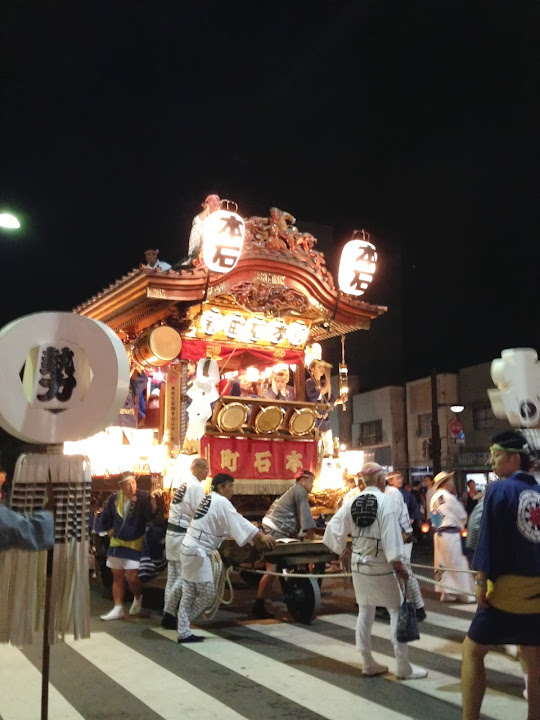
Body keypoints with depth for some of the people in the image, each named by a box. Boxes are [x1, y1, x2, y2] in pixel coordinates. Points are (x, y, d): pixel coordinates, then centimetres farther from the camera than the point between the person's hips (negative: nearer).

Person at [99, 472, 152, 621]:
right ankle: (118, 609, 22)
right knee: (117, 577, 11)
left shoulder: (143, 497, -15)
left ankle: (138, 597, 25)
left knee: (131, 577, -6)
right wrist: (109, 530, 13)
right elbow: (105, 518, 14)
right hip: (116, 543, 5)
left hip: (134, 543, -4)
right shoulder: (113, 499, -3)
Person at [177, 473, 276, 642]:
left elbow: (230, 524, 25)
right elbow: (238, 522, -16)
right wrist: (262, 536, -13)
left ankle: (183, 633, 15)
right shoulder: (221, 502, -12)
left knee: (188, 595, 12)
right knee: (207, 595, 0)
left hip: (191, 548, 10)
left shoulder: (210, 499, 17)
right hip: (197, 552, -10)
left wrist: (257, 534, 25)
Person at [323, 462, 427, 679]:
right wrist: (400, 567, -13)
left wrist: (343, 552, 12)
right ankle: (404, 667, 7)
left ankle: (368, 663, 24)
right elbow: (391, 537, -20)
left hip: (358, 564, 6)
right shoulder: (385, 501, -17)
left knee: (365, 611, 16)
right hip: (380, 566, -6)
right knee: (397, 611, 5)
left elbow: (334, 529, -2)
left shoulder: (352, 501, -1)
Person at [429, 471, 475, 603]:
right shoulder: (448, 497, -14)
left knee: (443, 563, 11)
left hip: (438, 534, 8)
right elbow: (462, 515, -5)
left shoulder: (434, 498, 9)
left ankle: (446, 593, 16)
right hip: (450, 534, -8)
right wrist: (460, 526, 15)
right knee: (458, 564, -1)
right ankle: (466, 594, 4)